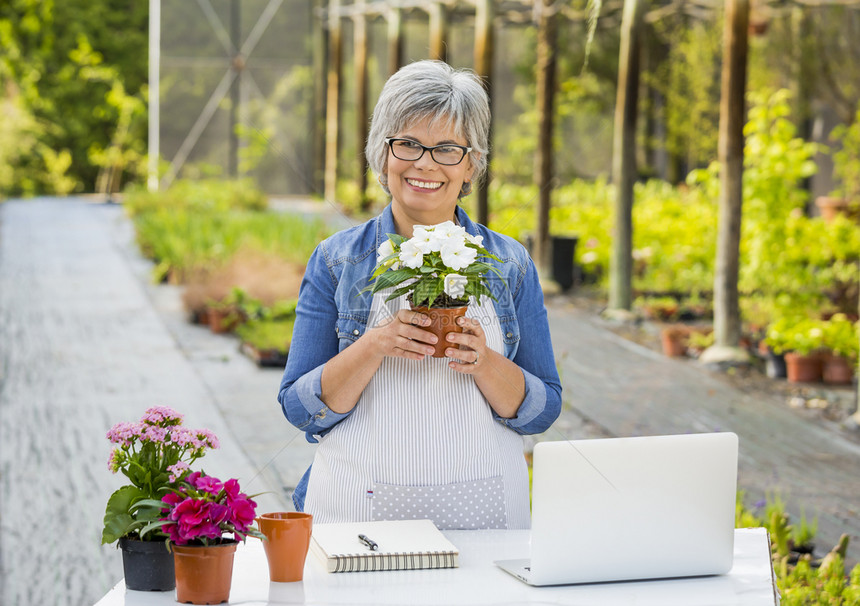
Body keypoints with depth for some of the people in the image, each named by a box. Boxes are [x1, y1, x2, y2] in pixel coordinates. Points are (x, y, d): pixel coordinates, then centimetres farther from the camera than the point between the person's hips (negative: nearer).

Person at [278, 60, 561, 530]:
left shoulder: (509, 265, 7)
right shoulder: (336, 260, 5)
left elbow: (541, 412, 7)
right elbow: (300, 409, 1)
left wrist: (484, 363, -12)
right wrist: (374, 347, -14)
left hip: (482, 510, 1)